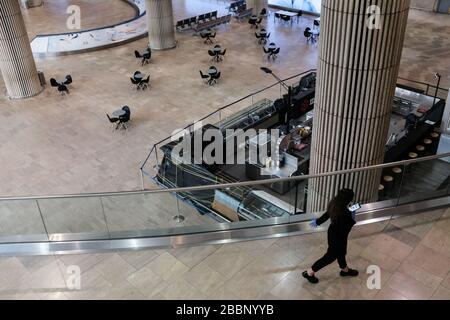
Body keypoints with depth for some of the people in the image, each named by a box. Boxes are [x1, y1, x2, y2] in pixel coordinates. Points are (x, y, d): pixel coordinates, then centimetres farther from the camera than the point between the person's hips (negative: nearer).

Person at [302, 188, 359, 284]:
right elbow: (344, 230, -29)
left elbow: (326, 214, 2)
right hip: (338, 237, -8)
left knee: (341, 252, 31)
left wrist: (318, 221, 17)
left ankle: (345, 270, 57)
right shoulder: (343, 213, -39)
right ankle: (309, 273, 24)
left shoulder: (334, 204, -15)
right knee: (331, 256, 13)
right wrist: (352, 219, -22)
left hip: (333, 232, 8)